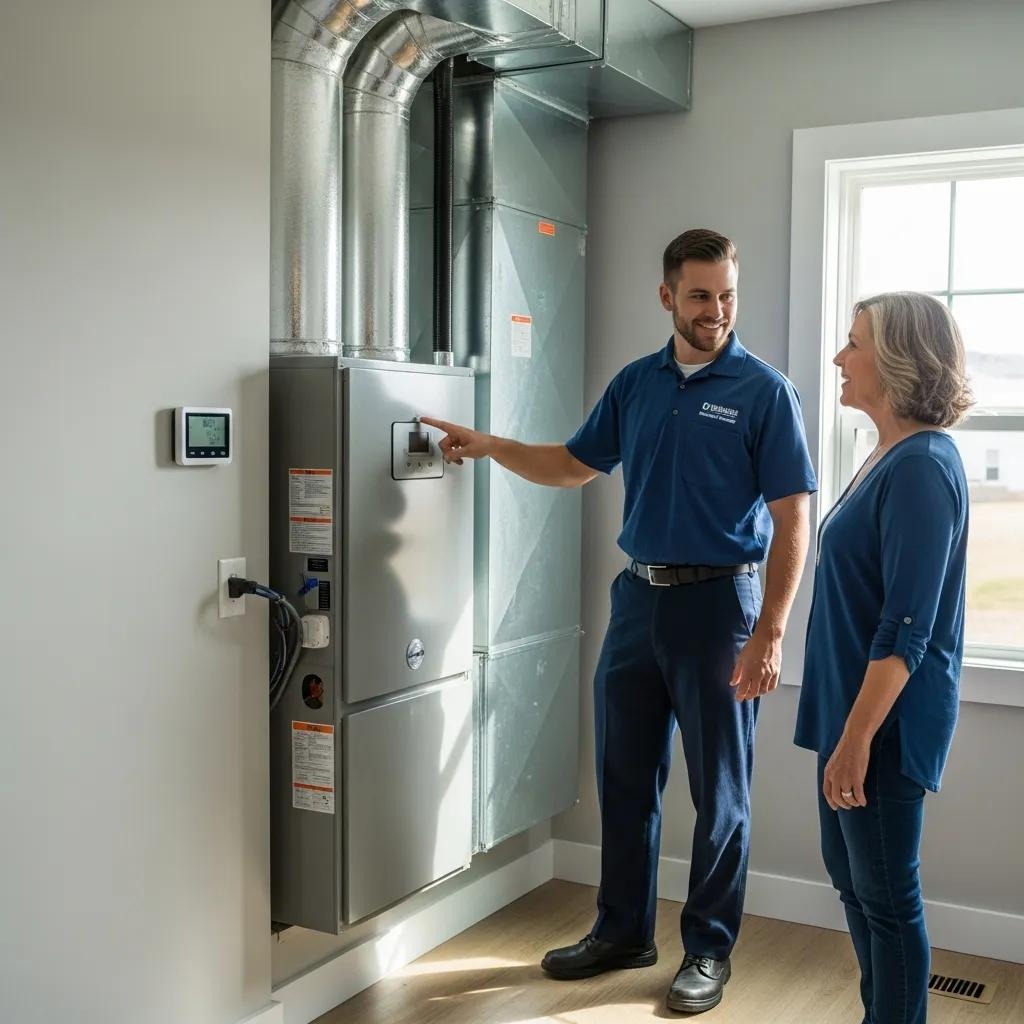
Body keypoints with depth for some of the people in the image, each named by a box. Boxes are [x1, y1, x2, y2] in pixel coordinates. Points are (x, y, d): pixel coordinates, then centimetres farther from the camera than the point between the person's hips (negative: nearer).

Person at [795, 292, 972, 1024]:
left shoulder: (921, 466, -19)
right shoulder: (894, 456, 9)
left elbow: (906, 628, -23)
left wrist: (857, 739, -23)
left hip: (885, 718, -10)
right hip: (859, 705, 10)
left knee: (887, 894, 4)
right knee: (852, 874, 20)